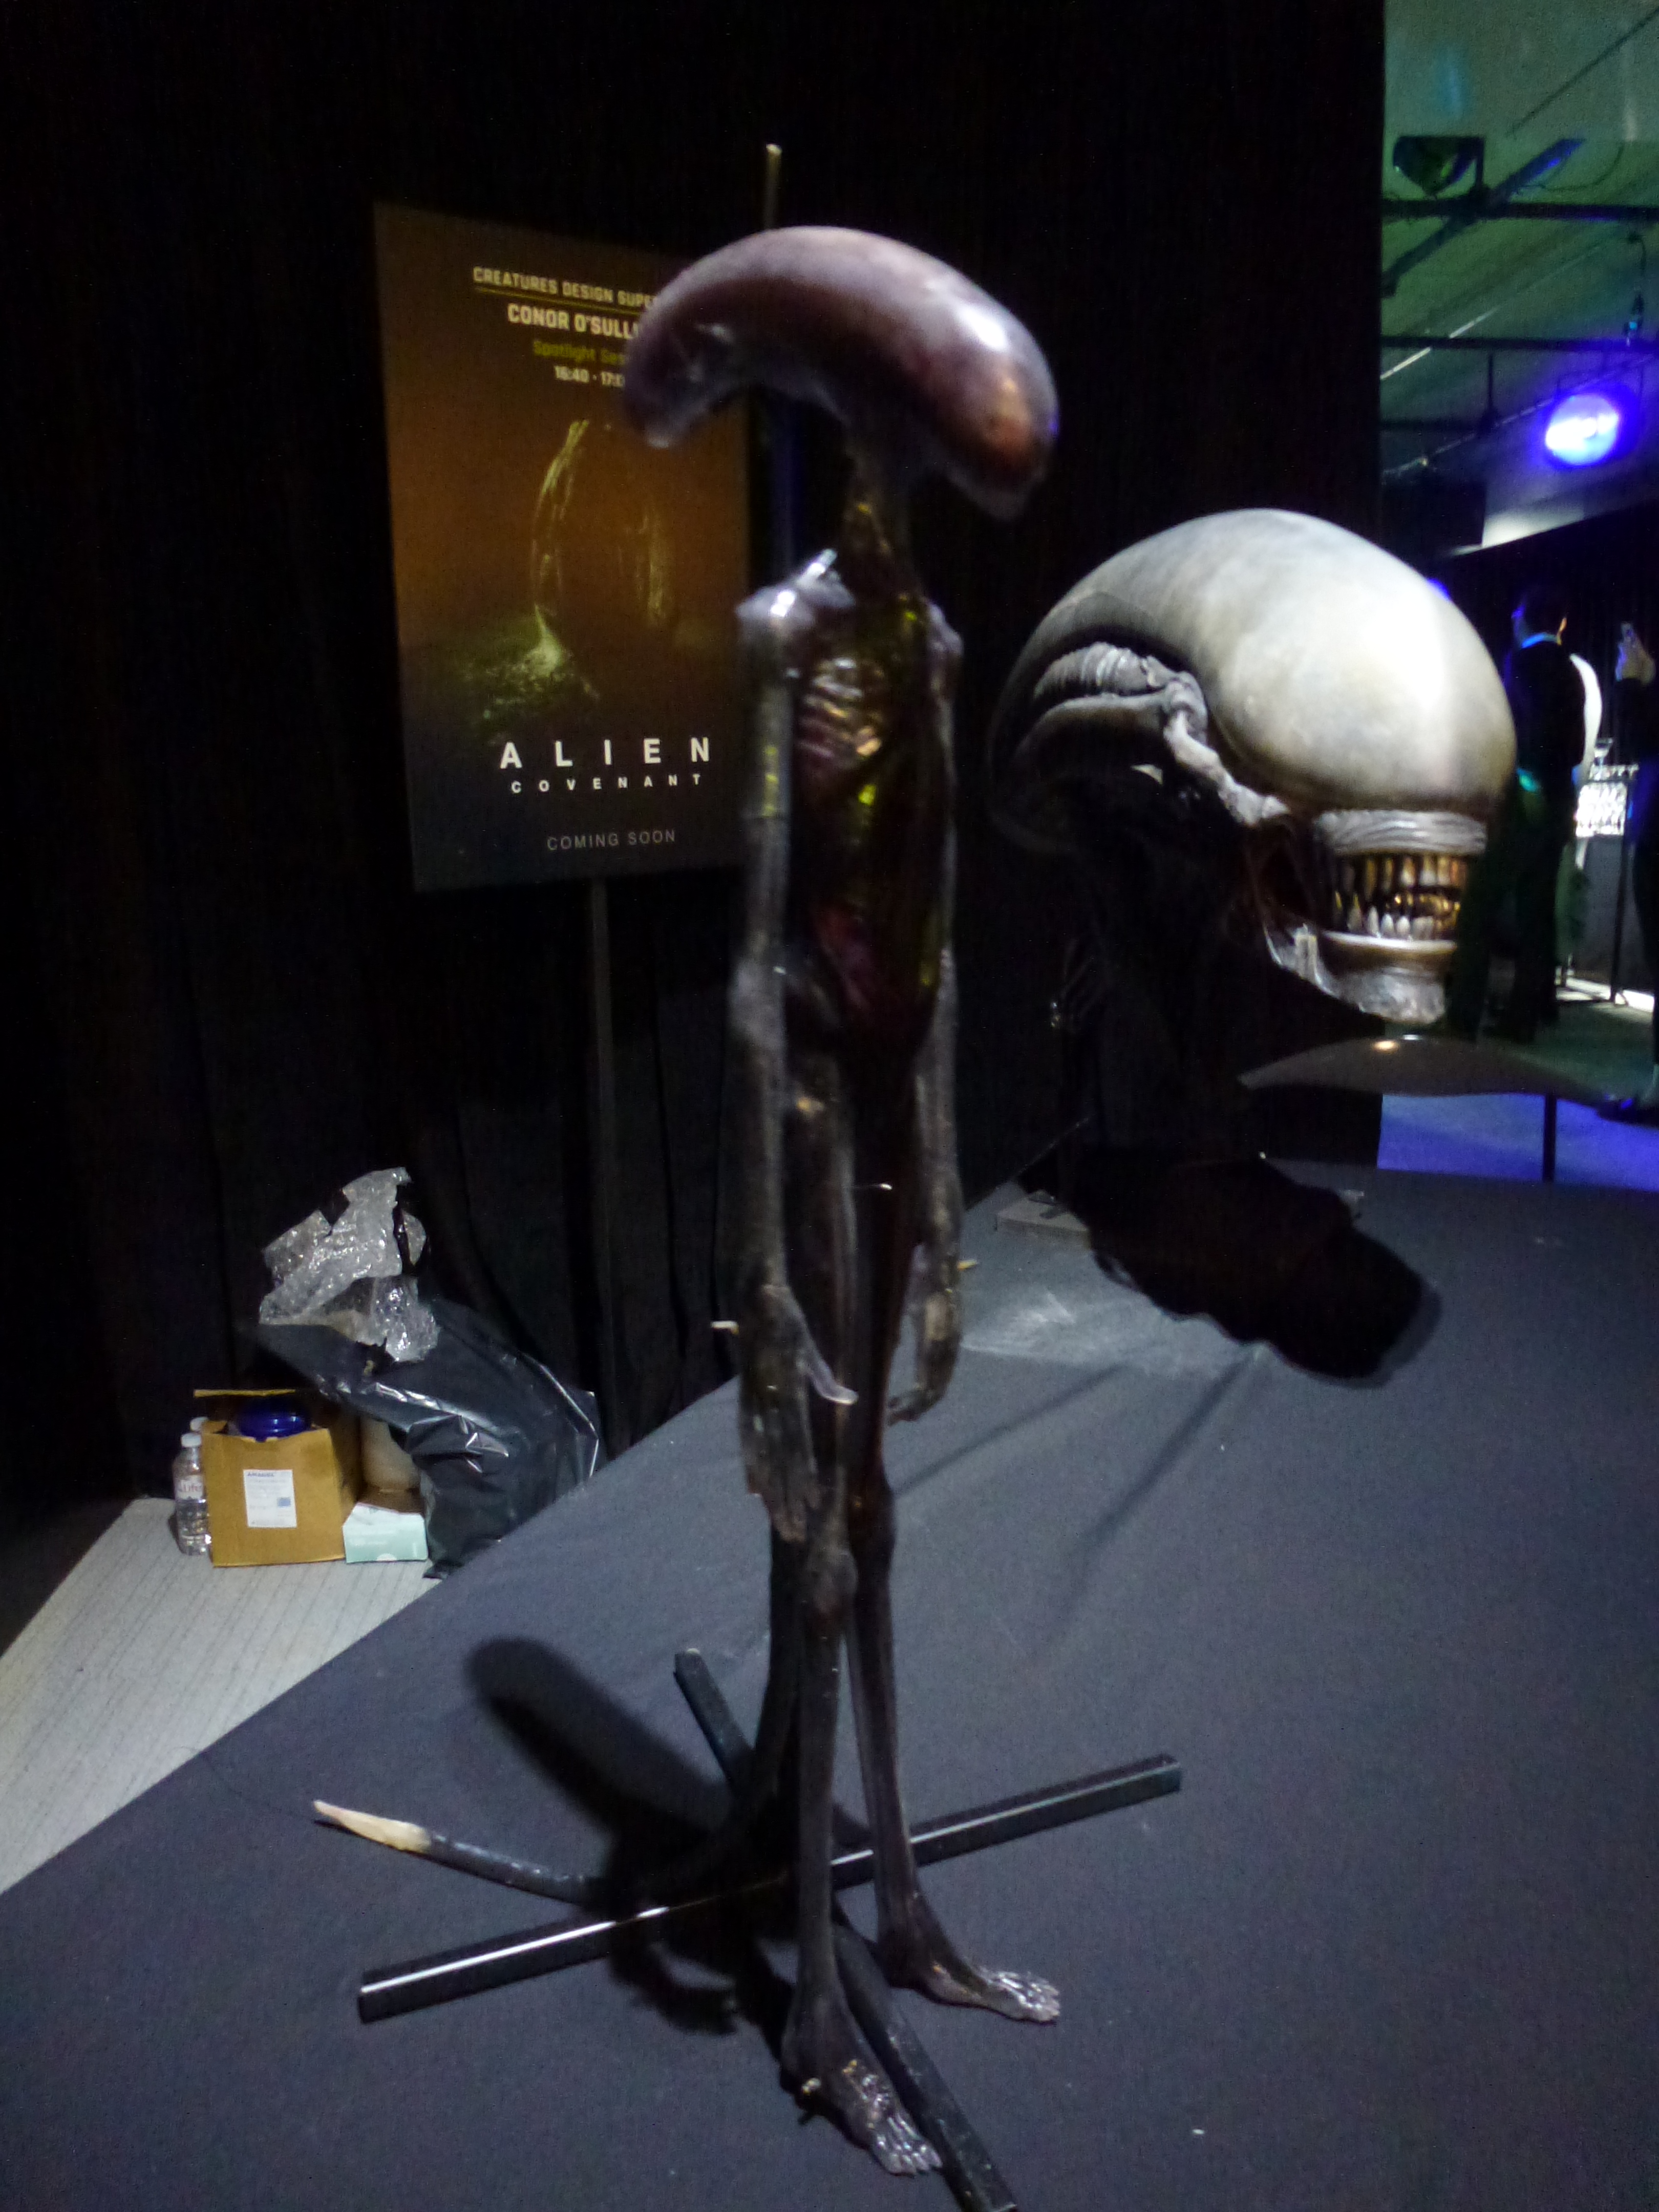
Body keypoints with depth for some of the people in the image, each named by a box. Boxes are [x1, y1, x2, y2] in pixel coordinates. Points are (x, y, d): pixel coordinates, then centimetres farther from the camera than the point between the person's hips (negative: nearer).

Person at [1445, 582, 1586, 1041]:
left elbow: (1517, 732, -17)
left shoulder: (1520, 661, -6)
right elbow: (1576, 748, 16)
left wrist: (1500, 795, -16)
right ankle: (1524, 1016, 12)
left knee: (1479, 907, -7)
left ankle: (1463, 1015, -11)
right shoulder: (1571, 672, 15)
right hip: (1557, 803, 8)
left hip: (1525, 801, -8)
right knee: (1536, 909, 9)